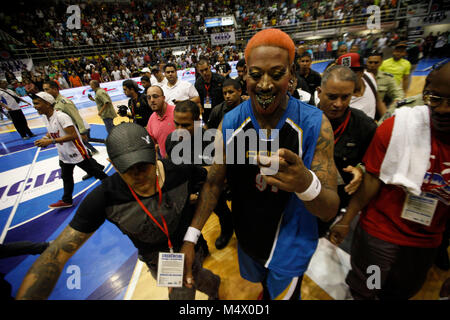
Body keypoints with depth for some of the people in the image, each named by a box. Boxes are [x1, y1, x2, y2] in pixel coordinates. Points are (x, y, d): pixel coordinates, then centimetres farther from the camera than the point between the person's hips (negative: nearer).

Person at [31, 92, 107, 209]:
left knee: (93, 171, 6)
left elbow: (73, 135, -31)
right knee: (66, 177, 19)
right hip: (63, 154, 9)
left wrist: (51, 141, -30)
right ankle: (66, 200, 35)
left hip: (76, 152, -9)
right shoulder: (45, 117, 3)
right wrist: (45, 138, -3)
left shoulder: (61, 116, -25)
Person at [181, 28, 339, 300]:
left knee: (283, 293, 25)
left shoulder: (315, 124, -23)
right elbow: (214, 182, -9)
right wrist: (191, 237, -16)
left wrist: (306, 183, -45)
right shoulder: (230, 123, -16)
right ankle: (266, 290, 71)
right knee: (259, 279, 35)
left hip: (290, 247, -3)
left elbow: (330, 211, -21)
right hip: (247, 237, 4)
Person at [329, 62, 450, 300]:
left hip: (428, 241, 4)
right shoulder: (398, 127, -20)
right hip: (379, 233, -4)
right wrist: (346, 220, -13)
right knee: (361, 291, 17)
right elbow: (372, 180, -15)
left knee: (402, 292, 28)